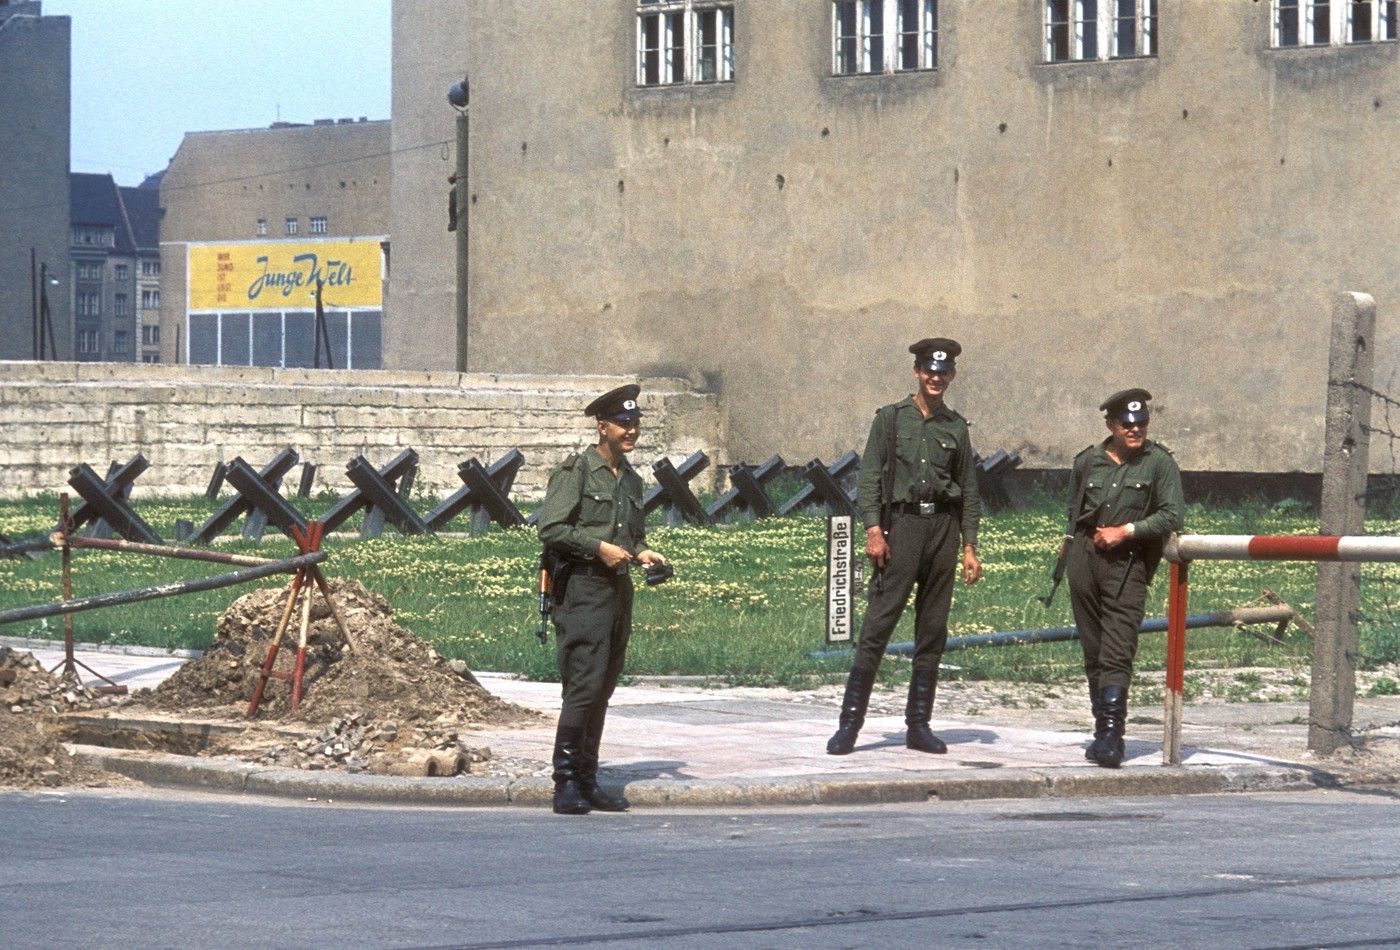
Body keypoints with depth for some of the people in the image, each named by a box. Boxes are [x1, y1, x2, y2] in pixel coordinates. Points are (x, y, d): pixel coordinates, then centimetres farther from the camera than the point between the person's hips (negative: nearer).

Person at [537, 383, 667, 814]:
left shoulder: (631, 479, 18)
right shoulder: (575, 471, -5)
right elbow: (551, 529, -12)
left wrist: (642, 552, 8)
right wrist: (599, 547, -16)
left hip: (619, 589, 8)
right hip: (583, 588, -8)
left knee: (603, 688, 8)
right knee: (584, 683, -13)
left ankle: (587, 781, 13)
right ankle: (566, 783, -10)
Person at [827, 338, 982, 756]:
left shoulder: (956, 428, 13)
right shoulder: (890, 418, 4)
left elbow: (969, 491, 15)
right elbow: (869, 477, 0)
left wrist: (969, 548, 8)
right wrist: (873, 530, -12)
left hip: (943, 527, 4)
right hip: (902, 523, -4)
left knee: (933, 630, 4)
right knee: (878, 623, -10)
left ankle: (918, 725, 10)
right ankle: (850, 723, -10)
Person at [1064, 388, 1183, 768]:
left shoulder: (1159, 462, 0)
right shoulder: (1088, 461, 10)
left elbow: (1172, 515, -6)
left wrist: (1126, 530, -10)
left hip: (1128, 564, -4)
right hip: (1084, 558, 4)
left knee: (1117, 652, -14)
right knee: (1093, 649, 6)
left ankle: (1111, 735, -20)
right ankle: (1103, 729, 14)